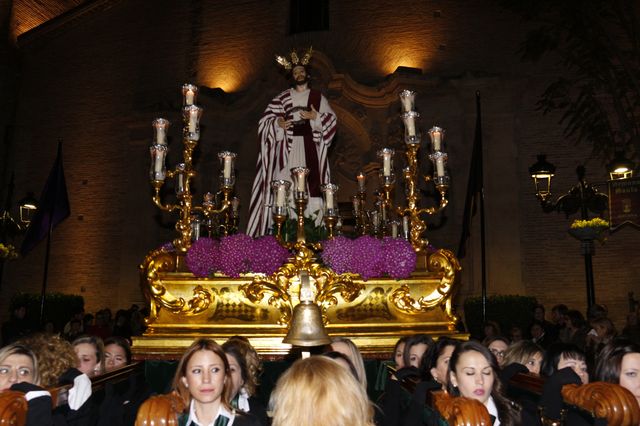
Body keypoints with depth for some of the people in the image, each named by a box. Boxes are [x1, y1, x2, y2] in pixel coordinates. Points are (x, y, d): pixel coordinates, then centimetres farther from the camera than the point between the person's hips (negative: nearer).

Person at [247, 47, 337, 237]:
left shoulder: (317, 97, 13)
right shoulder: (283, 97, 13)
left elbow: (332, 118, 8)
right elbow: (266, 119, 8)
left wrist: (316, 117, -9)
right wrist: (278, 124, -12)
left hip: (309, 145, 0)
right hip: (288, 145, 0)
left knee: (310, 182, -9)